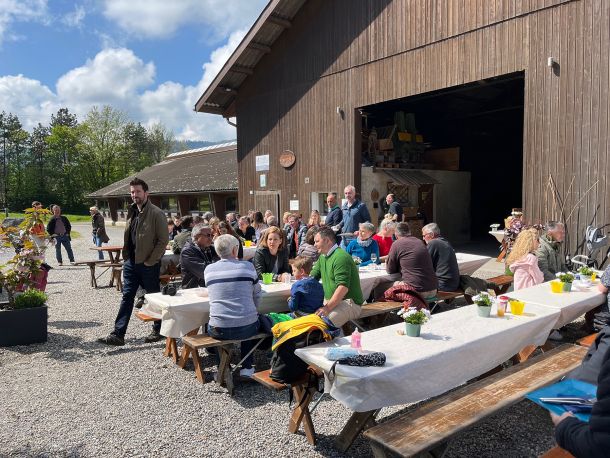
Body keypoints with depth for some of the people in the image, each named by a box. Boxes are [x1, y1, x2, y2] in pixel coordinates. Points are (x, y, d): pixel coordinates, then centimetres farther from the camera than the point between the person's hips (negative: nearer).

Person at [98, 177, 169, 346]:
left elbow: (163, 240, -15)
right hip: (131, 262, 7)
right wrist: (126, 257, 11)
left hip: (148, 264, -7)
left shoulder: (156, 213, -13)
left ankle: (158, 330, 24)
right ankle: (118, 334, 10)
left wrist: (150, 261, -15)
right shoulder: (131, 212, 10)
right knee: (127, 297, 7)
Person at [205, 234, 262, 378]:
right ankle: (246, 367, 31)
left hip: (219, 331, 1)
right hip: (247, 328, -1)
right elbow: (257, 296, 5)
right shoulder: (247, 266, -4)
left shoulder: (209, 269, 0)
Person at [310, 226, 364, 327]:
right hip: (329, 300, 9)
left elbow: (343, 287, -26)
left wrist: (328, 308, -31)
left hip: (349, 303, -9)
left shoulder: (340, 257, -17)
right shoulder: (322, 257, 15)